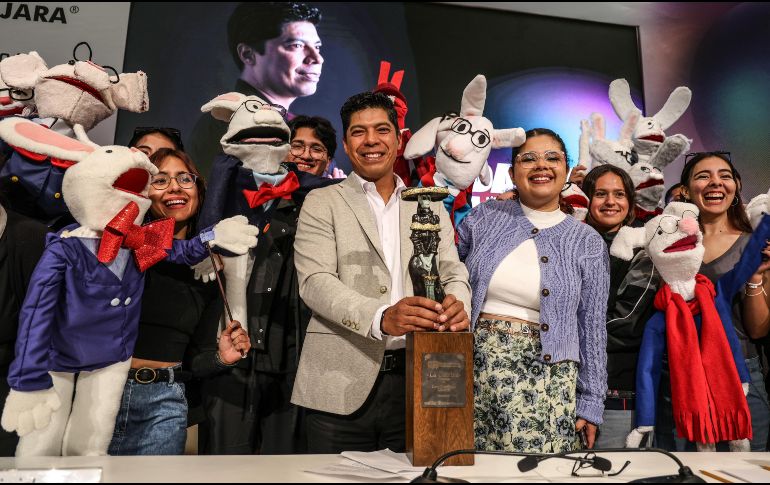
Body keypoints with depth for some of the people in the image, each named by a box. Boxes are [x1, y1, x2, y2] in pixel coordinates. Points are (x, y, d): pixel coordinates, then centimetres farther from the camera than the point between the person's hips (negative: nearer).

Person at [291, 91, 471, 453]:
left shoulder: (431, 207, 13)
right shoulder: (322, 203, 4)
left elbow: (454, 274, 5)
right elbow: (314, 282, -9)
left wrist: (456, 306, -21)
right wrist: (381, 317, -27)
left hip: (417, 381, 3)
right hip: (342, 384, -2)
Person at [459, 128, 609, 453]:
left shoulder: (588, 242, 4)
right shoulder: (483, 217, 5)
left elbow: (592, 329, 6)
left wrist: (591, 403, 6)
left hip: (545, 374, -1)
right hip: (475, 364, 1)